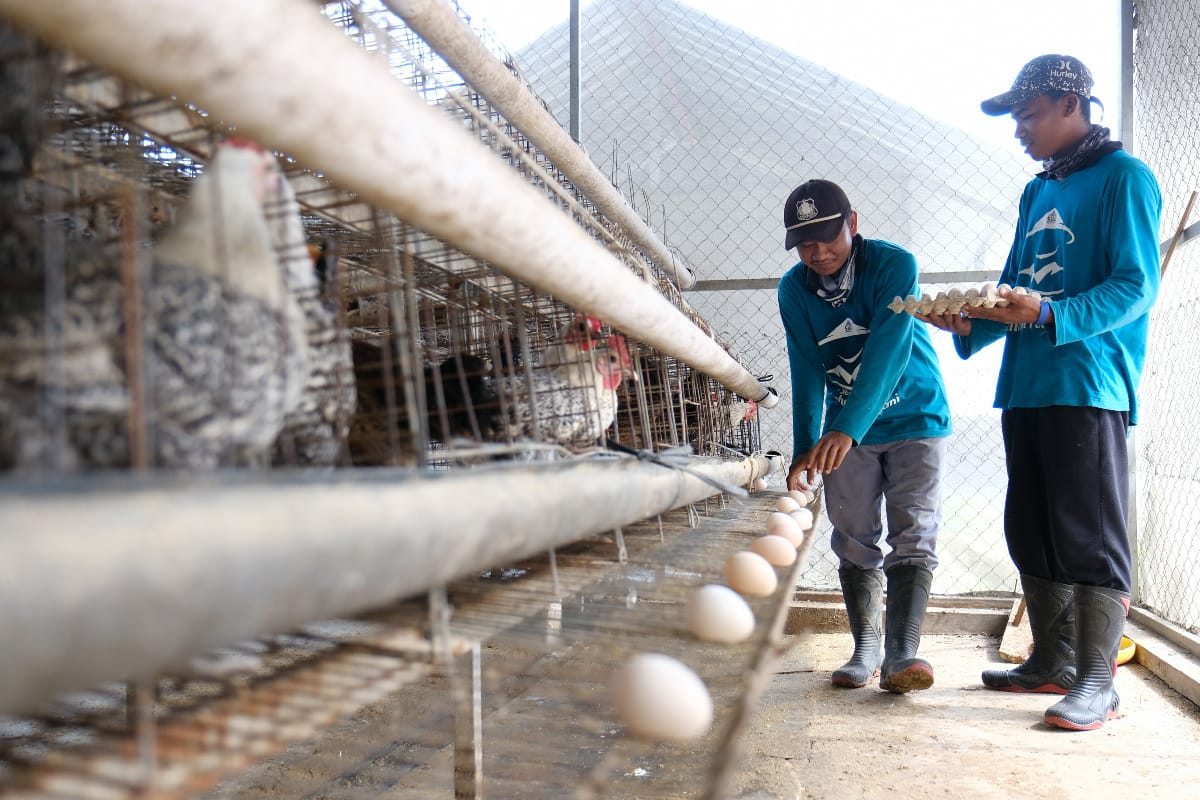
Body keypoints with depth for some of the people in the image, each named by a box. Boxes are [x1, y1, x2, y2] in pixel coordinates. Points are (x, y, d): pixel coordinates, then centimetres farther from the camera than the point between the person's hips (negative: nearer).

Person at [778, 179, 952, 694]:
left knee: (912, 536, -10)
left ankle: (901, 654, -14)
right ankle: (866, 650, 14)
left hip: (915, 419, -3)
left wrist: (845, 430, -44)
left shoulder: (895, 265, -21)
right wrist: (805, 450, -21)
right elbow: (806, 371, -11)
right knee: (854, 541, 5)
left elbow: (887, 352, -33)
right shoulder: (794, 289, -9)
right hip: (844, 430, 3)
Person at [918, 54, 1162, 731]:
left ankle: (1097, 681, 4)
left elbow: (1136, 287, -12)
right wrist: (971, 325, 3)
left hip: (1090, 388, -8)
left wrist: (1049, 315, -26)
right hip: (1025, 388, 8)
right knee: (1032, 535, 12)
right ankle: (1053, 662, 24)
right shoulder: (1037, 193, 21)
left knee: (1090, 536, -5)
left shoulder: (1125, 178, -2)